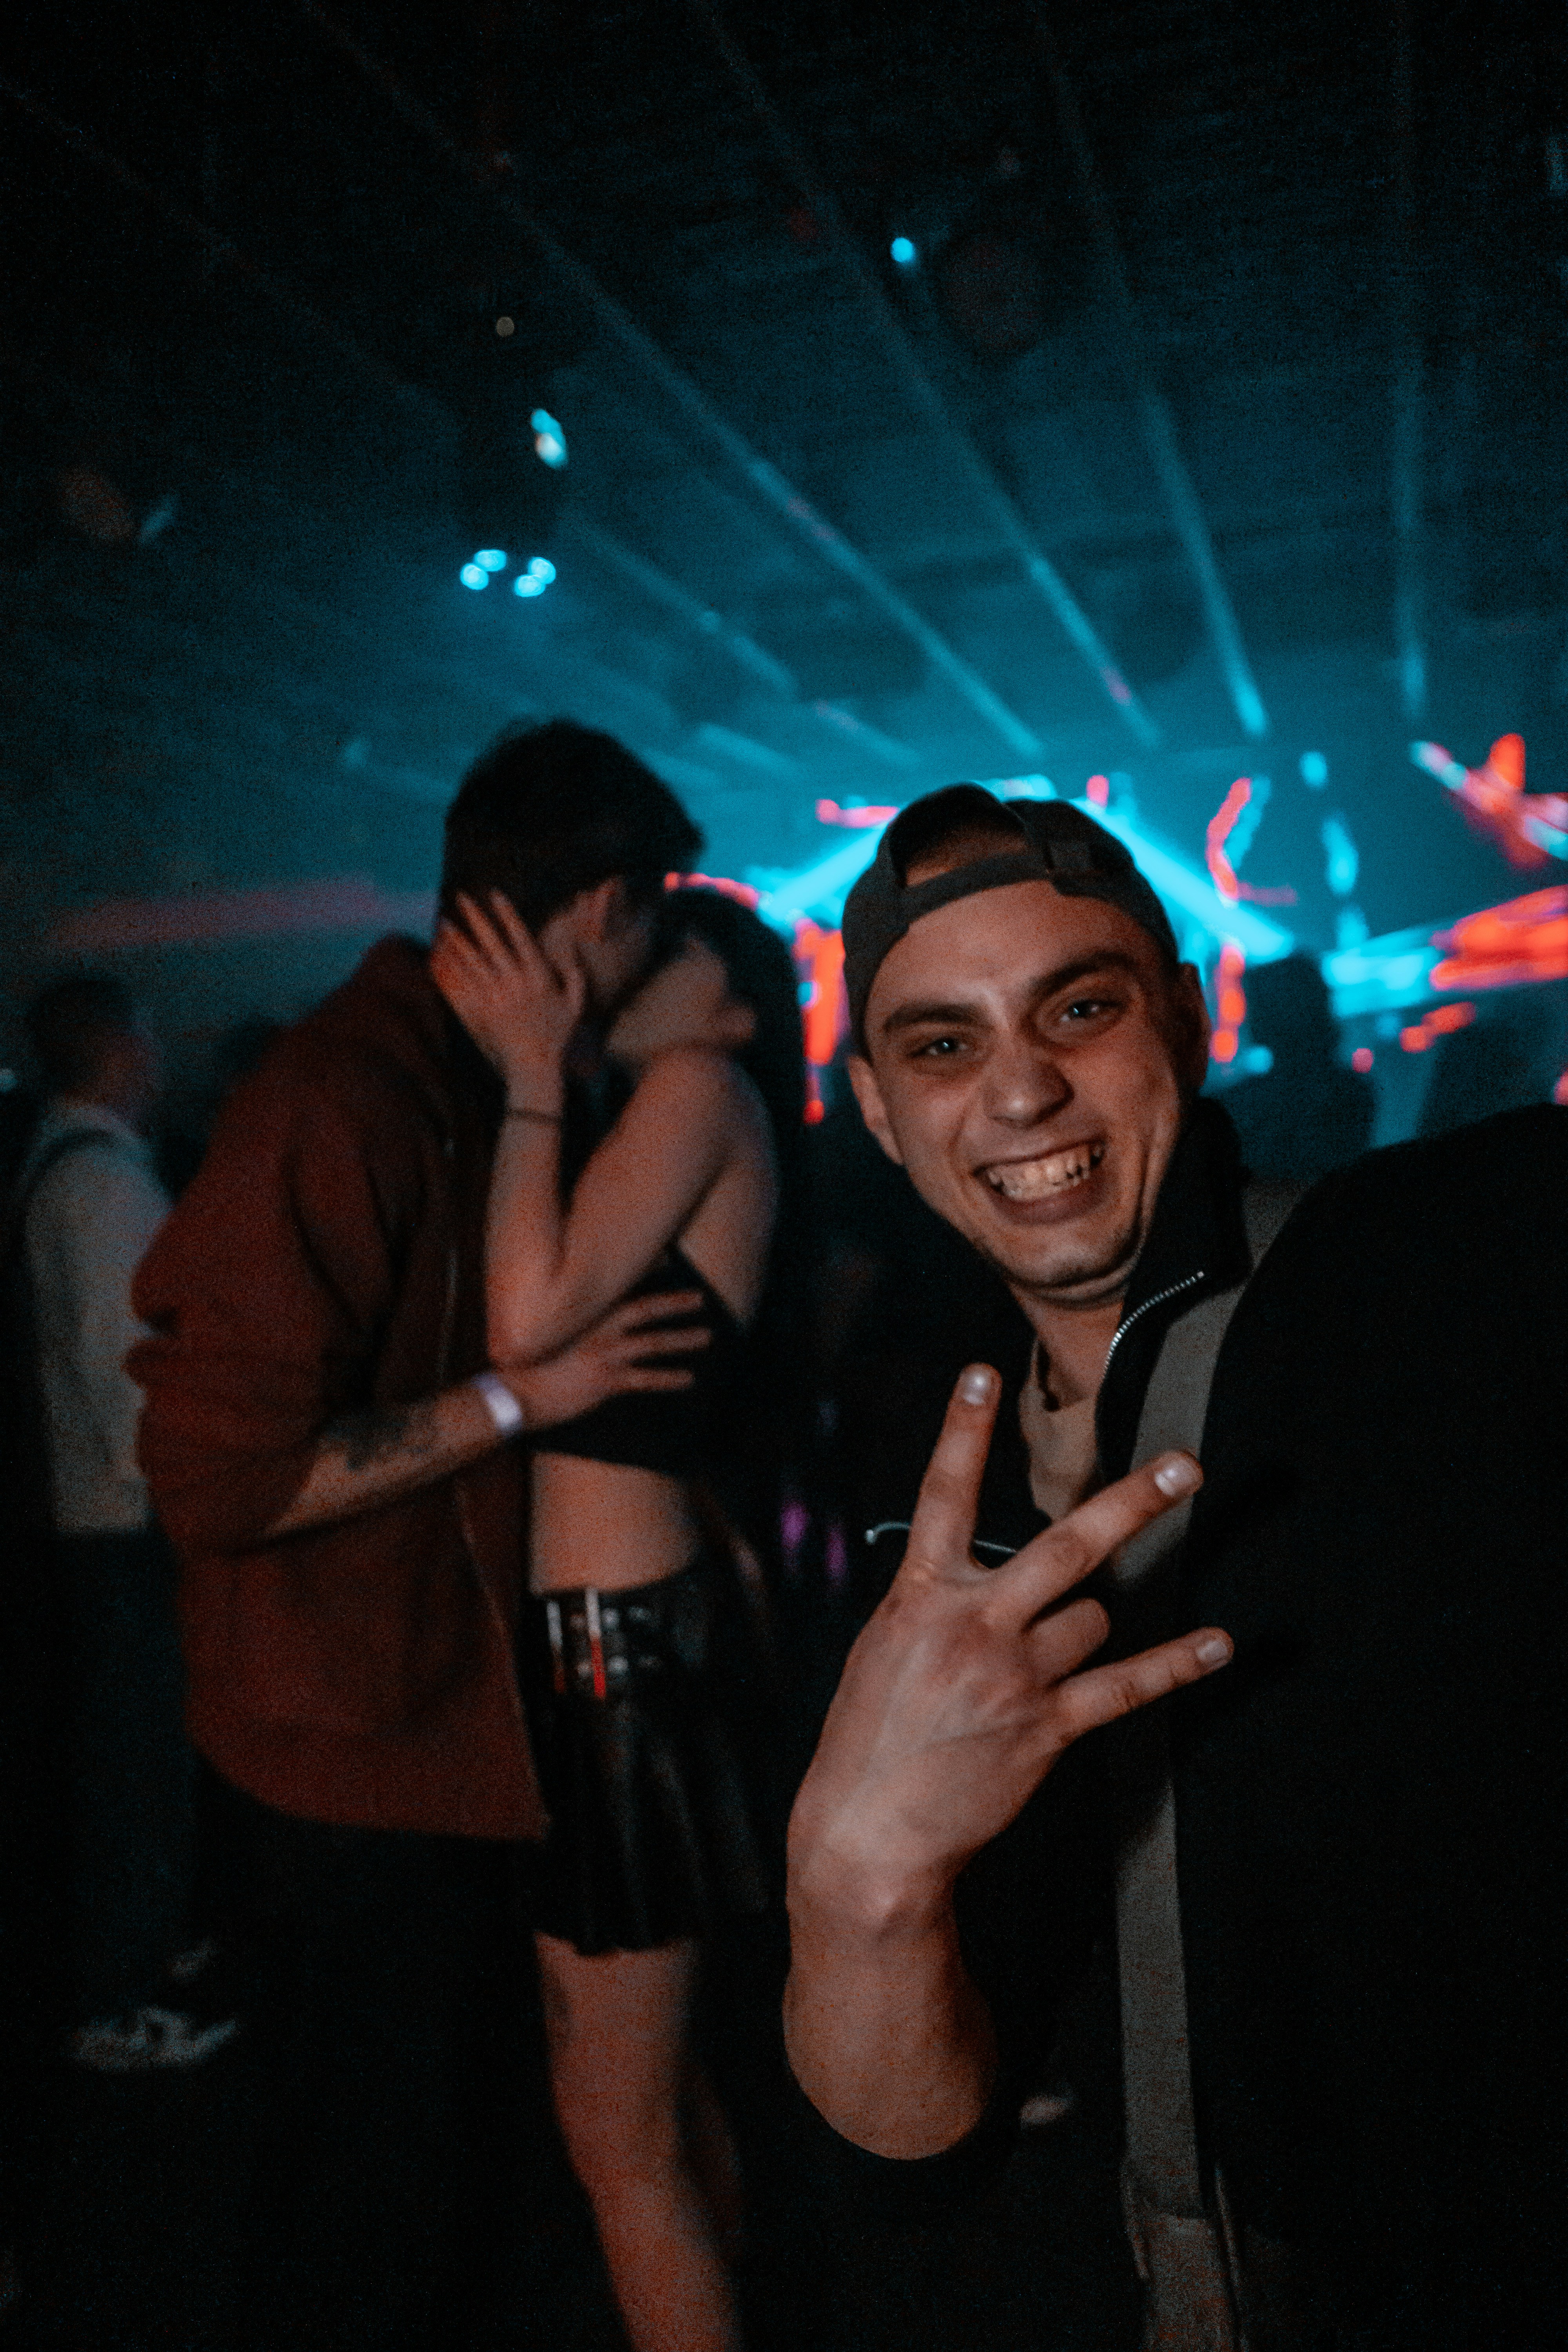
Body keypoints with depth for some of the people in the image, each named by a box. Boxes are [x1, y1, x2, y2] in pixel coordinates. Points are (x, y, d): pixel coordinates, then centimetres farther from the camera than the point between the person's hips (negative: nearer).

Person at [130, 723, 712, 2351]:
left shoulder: (478, 1093, 6)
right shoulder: (338, 1105, -24)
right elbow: (219, 1474, -26)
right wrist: (522, 1394, -22)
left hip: (458, 1724, 9)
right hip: (357, 1760, -9)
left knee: (455, 2153, 25)